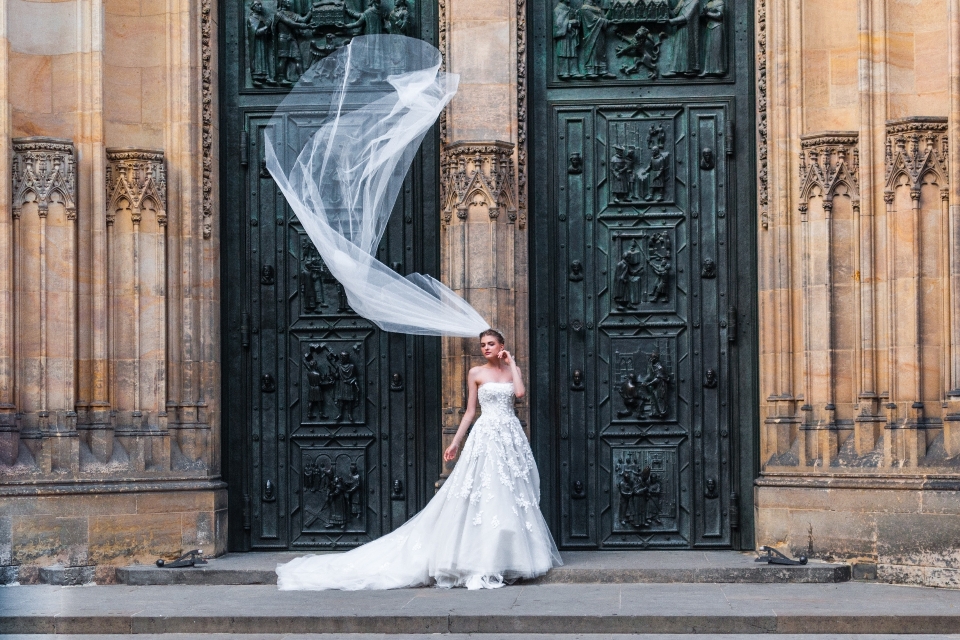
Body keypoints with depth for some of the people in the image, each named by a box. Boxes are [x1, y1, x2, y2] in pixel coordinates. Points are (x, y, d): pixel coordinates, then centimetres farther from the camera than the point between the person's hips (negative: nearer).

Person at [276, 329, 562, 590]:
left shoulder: (513, 370, 11)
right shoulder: (476, 373, 5)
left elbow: (520, 392, -10)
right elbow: (470, 411, 7)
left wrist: (511, 363, -3)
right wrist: (455, 442, 3)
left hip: (511, 437, 3)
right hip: (485, 437, -3)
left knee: (510, 496, 2)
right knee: (483, 496, -8)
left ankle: (507, 556, 10)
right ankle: (482, 563, -8)